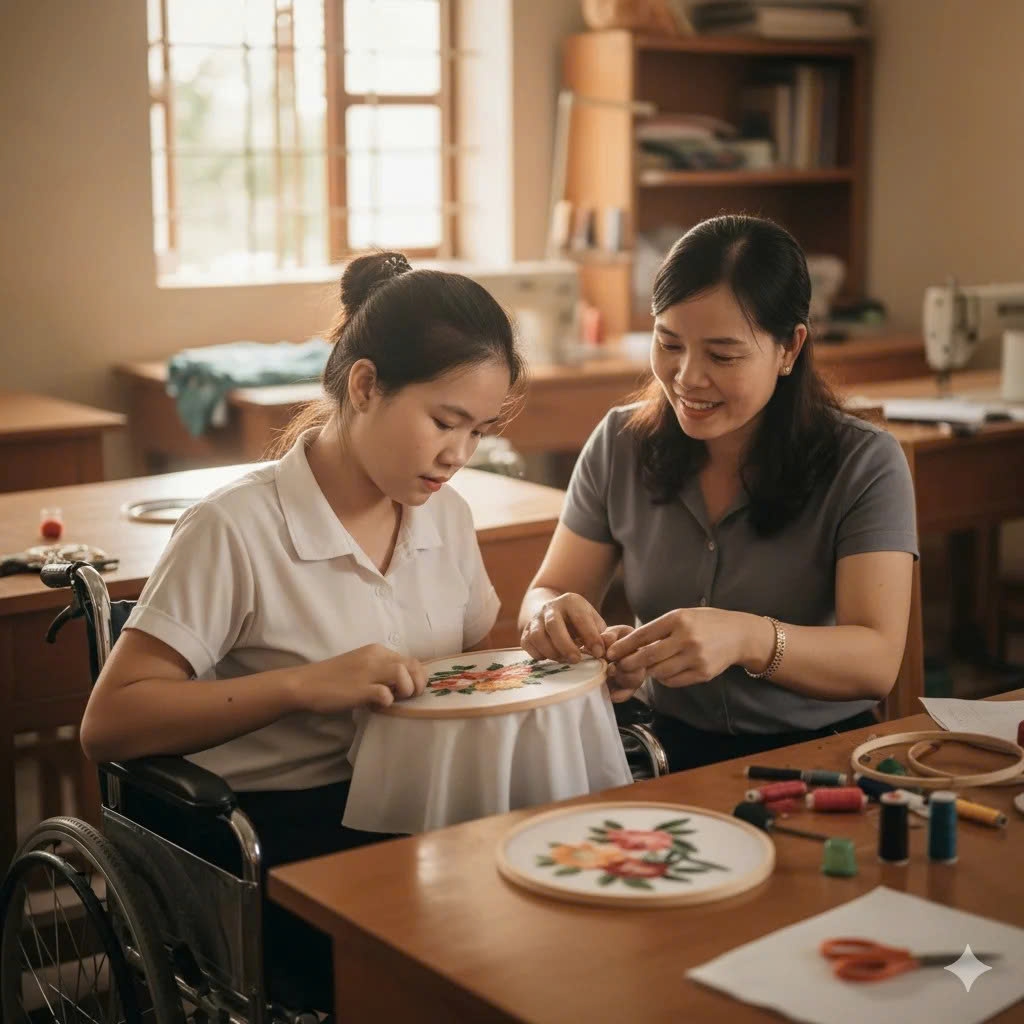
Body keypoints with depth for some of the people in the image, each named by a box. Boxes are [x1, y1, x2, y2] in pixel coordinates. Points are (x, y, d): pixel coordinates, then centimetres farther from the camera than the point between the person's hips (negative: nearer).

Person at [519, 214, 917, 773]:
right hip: (668, 749, 3)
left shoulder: (864, 462, -8)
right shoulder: (620, 445, 2)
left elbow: (878, 660, -17)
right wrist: (553, 615, -22)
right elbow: (548, 591, 5)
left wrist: (748, 638, -38)